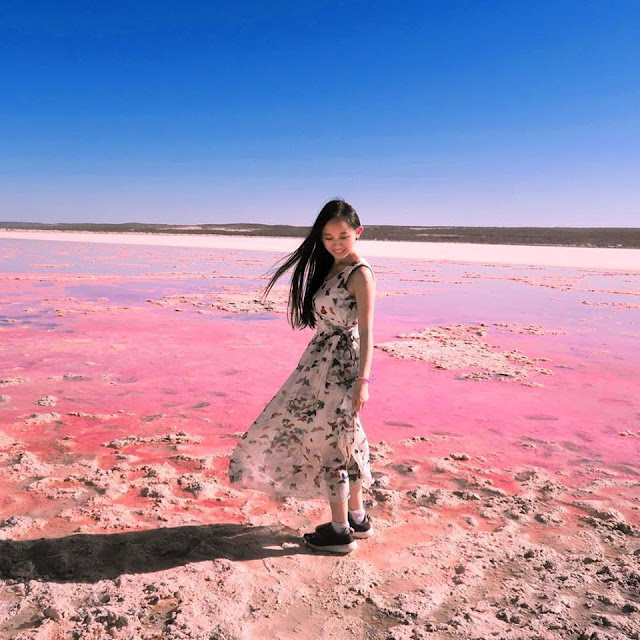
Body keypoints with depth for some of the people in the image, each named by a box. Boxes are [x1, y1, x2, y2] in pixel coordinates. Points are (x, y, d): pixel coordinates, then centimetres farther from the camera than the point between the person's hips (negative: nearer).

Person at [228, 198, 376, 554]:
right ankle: (357, 517, 31)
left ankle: (340, 530, 16)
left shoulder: (359, 274, -14)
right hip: (321, 364, 9)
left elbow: (366, 332, -18)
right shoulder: (329, 267, 11)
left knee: (327, 444, 1)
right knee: (341, 440, 16)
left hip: (339, 368, -9)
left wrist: (363, 381, -22)